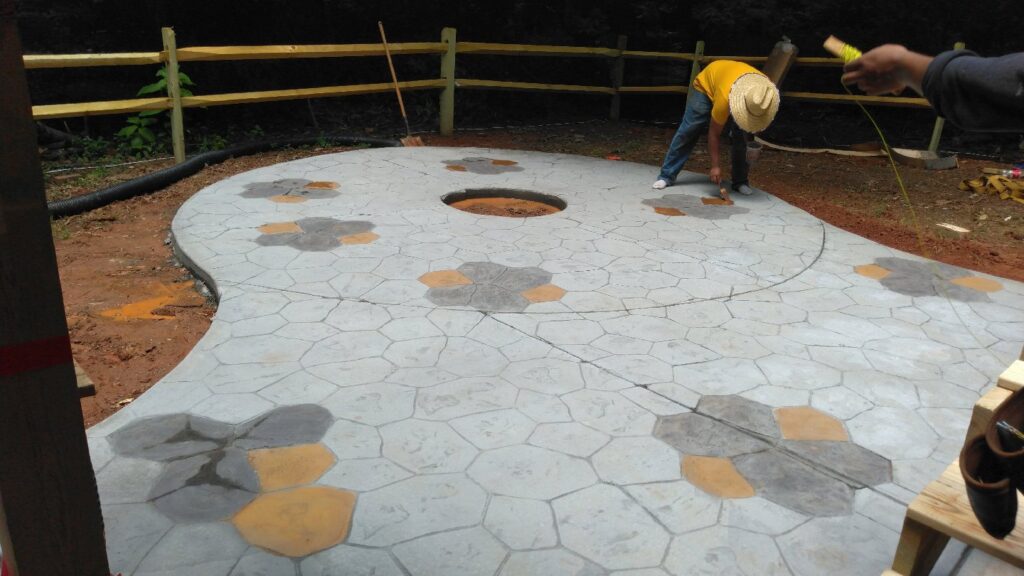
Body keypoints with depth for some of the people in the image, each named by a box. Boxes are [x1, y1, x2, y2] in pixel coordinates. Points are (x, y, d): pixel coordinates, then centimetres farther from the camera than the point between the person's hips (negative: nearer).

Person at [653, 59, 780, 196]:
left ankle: (740, 181, 2)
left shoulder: (765, 89, -33)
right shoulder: (725, 98, -45)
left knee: (742, 136, -8)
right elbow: (714, 134, -32)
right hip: (706, 85, -4)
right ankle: (667, 175, -2)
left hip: (735, 85, 4)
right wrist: (715, 166, -30)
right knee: (688, 132, -9)